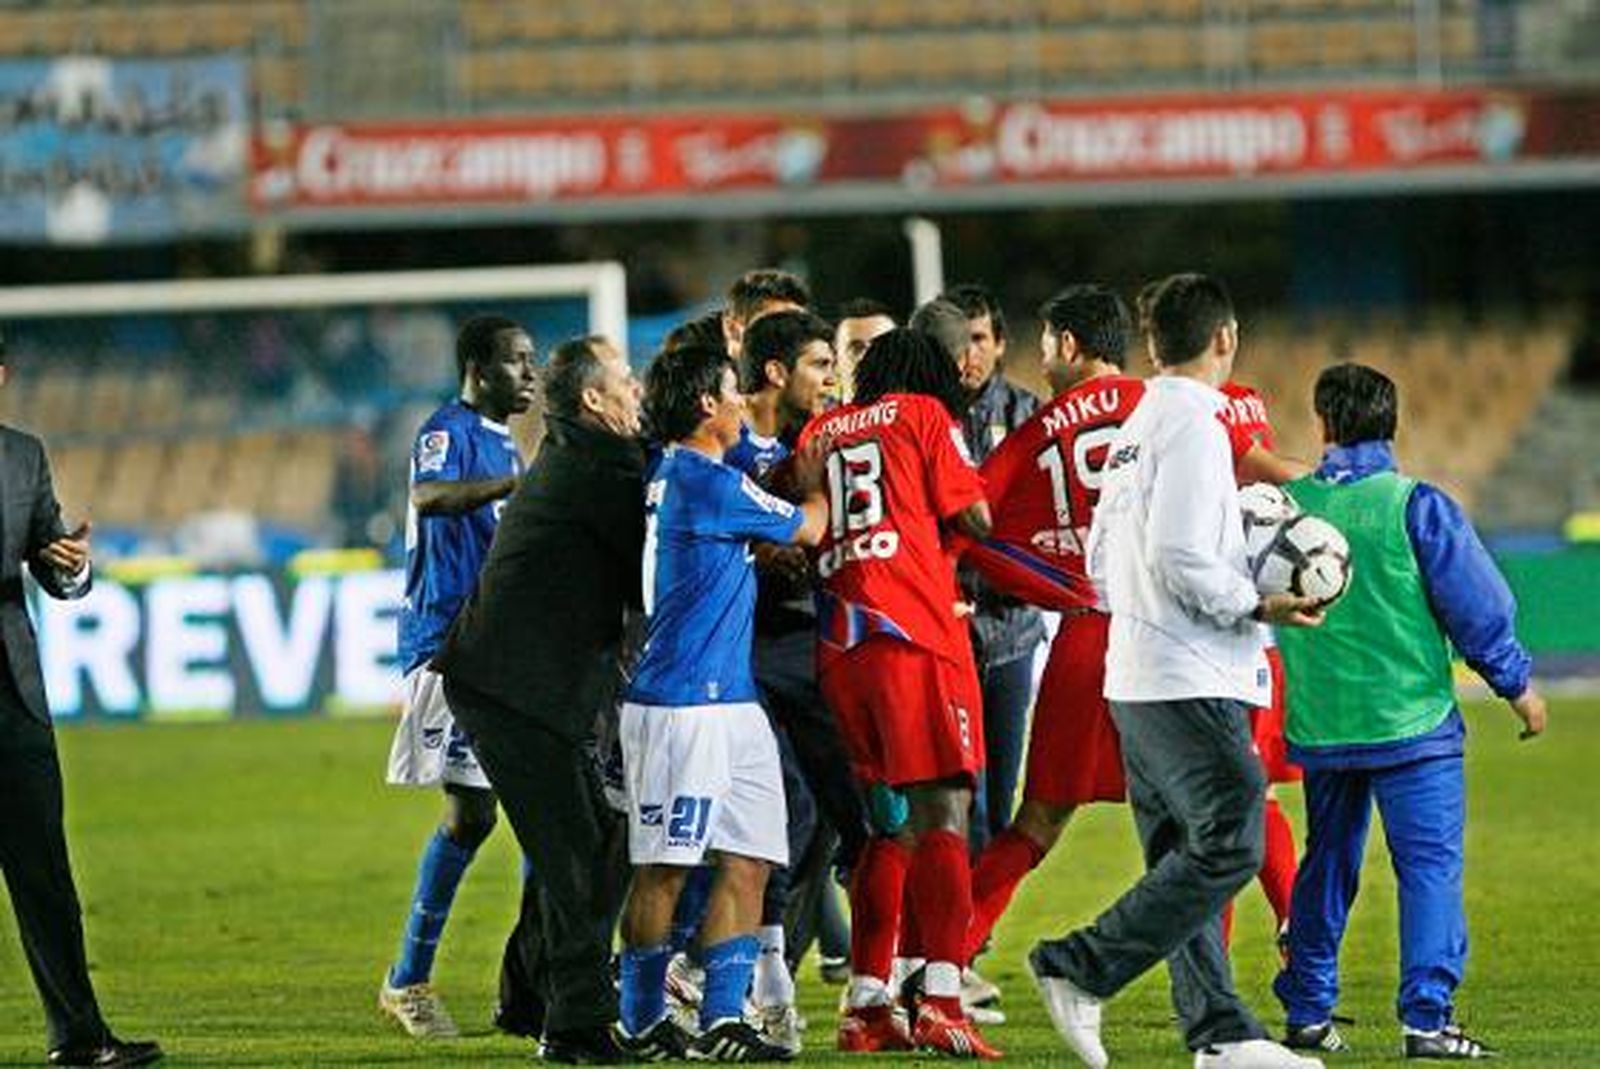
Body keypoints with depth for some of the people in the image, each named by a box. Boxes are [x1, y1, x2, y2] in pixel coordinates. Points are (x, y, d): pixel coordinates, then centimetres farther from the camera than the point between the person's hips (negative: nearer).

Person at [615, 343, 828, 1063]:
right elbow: (808, 528, 0)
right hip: (684, 702, -10)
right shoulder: (711, 482, -15)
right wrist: (812, 480, 18)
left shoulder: (672, 476, 14)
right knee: (664, 866, -2)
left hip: (729, 702, 10)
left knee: (749, 861, 6)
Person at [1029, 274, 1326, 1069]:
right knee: (1228, 846, -11)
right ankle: (1080, 970, -12)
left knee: (1184, 859, 9)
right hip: (1192, 680, -10)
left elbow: (1100, 561, 19)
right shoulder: (1193, 423, -12)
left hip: (1134, 675, 10)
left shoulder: (1135, 429, 16)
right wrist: (1259, 606, -11)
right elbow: (1179, 557, -20)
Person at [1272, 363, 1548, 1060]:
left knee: (1327, 861, 18)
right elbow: (1477, 605, -6)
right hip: (1411, 718, -5)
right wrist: (1517, 683, 4)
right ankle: (1426, 1017, -14)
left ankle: (1307, 1011, 23)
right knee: (1430, 864, -4)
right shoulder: (1415, 506, -10)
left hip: (1319, 727, 5)